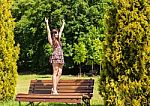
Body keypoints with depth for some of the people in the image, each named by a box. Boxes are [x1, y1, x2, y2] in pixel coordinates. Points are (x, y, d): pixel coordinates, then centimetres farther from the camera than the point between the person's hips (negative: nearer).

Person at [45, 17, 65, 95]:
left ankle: (54, 88, 6)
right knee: (55, 73, -9)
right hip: (55, 57, -7)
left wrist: (63, 24, 40)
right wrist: (47, 23, -3)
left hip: (61, 57, 7)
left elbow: (61, 31, 32)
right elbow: (48, 32, 0)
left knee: (59, 73, 2)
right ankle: (54, 89, -11)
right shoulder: (51, 40, 6)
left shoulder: (58, 40, 23)